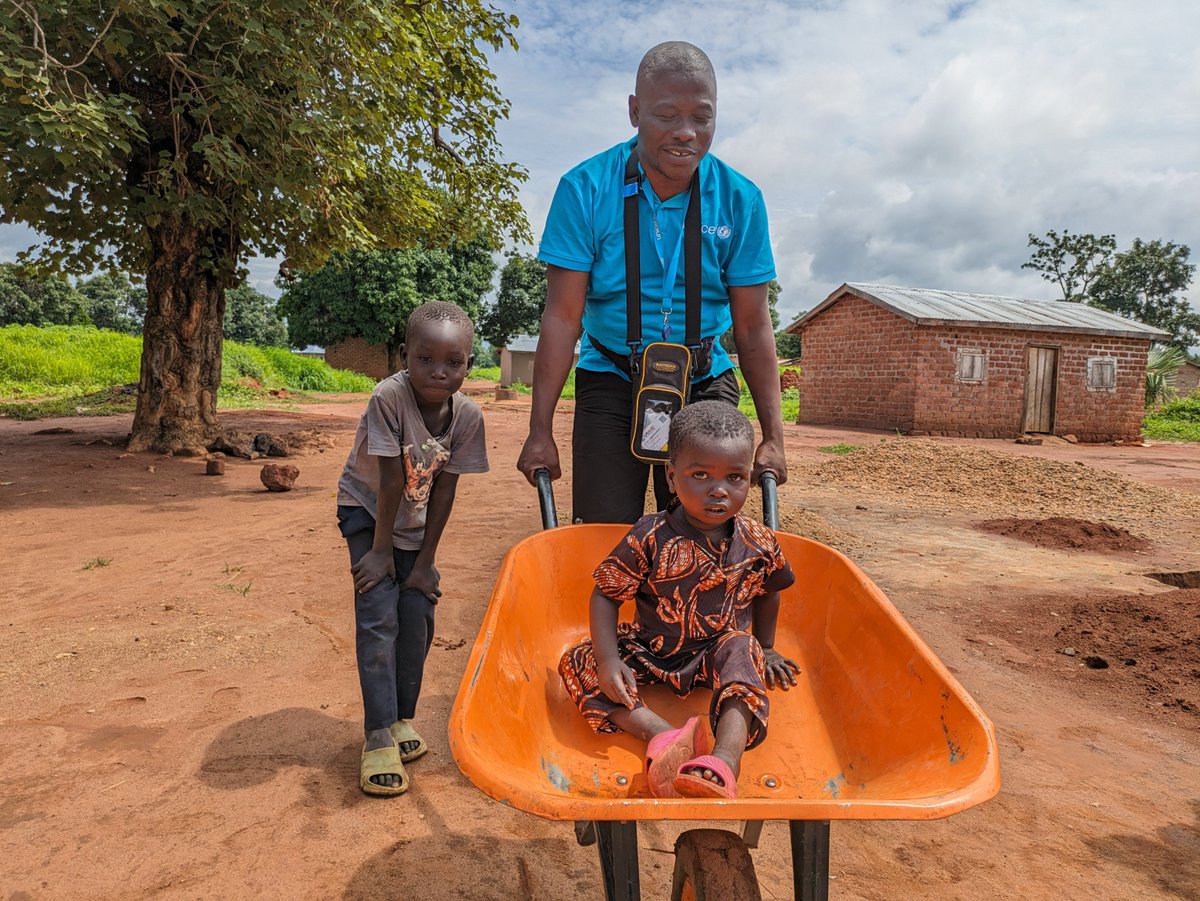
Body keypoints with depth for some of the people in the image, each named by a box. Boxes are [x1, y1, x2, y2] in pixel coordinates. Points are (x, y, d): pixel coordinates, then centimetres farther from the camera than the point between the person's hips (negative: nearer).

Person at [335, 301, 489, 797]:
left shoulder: (467, 415, -21)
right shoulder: (389, 397, -32)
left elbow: (444, 490, -15)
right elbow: (390, 482, -27)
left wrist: (424, 562, -11)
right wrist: (381, 550, -18)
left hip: (416, 519, 3)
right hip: (368, 508, -3)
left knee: (418, 617, 2)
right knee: (378, 616, -13)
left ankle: (401, 719, 21)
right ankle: (379, 736, -5)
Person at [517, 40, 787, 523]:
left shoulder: (740, 199, -6)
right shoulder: (585, 189, -11)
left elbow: (753, 326, -4)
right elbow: (563, 316, -11)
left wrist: (773, 436, -7)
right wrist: (540, 431, -13)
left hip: (705, 385, 2)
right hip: (610, 384, -1)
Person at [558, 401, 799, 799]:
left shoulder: (758, 543, -9)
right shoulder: (650, 539, -19)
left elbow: (767, 593, 13)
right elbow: (605, 596, -14)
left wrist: (766, 649, 21)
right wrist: (609, 663, -24)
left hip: (722, 652, 0)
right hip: (651, 651, 0)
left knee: (742, 652, -33)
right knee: (577, 663, -19)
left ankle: (725, 758, -45)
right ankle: (664, 737, -34)